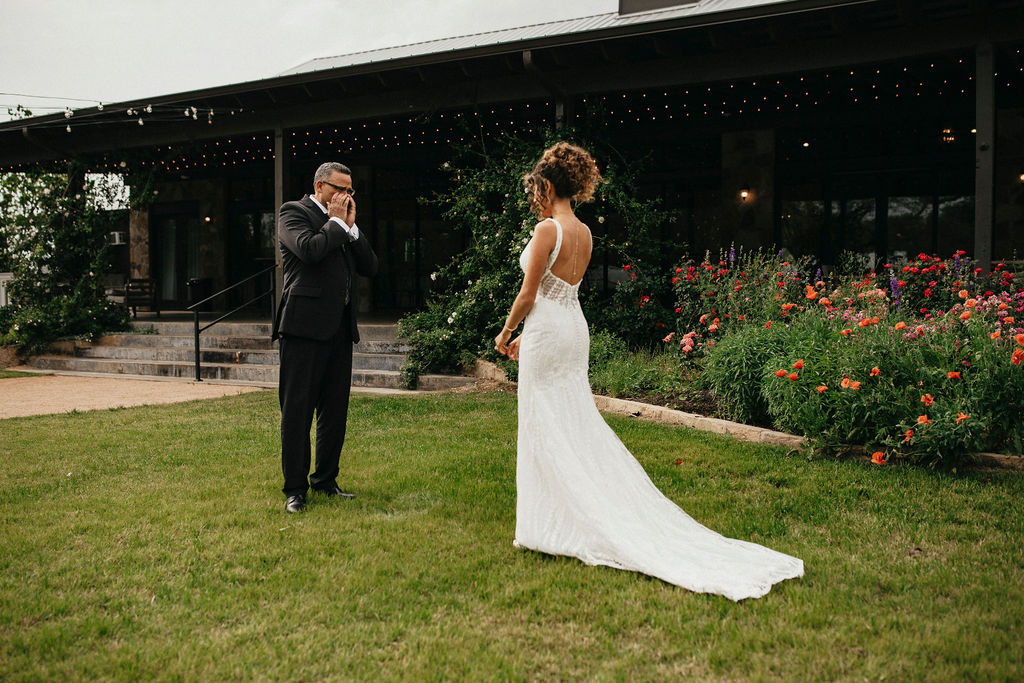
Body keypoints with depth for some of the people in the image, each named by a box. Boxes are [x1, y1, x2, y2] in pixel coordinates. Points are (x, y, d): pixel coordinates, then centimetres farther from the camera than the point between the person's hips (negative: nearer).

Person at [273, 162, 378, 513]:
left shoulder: (344, 223, 19)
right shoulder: (294, 212, 0)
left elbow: (370, 267, 11)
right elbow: (309, 249, -21)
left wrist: (351, 225, 3)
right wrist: (336, 221, -6)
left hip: (340, 328, 7)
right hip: (305, 326, -7)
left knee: (335, 411, 12)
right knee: (297, 410, -1)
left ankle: (326, 480, 24)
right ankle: (295, 488, 5)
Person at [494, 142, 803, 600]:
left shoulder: (547, 228, -14)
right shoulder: (584, 232, 11)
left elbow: (529, 294, -13)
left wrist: (506, 332, 3)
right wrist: (527, 336, 21)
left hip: (547, 333, -8)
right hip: (574, 328, 8)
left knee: (548, 428, 0)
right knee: (578, 426, 14)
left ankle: (555, 524, 9)